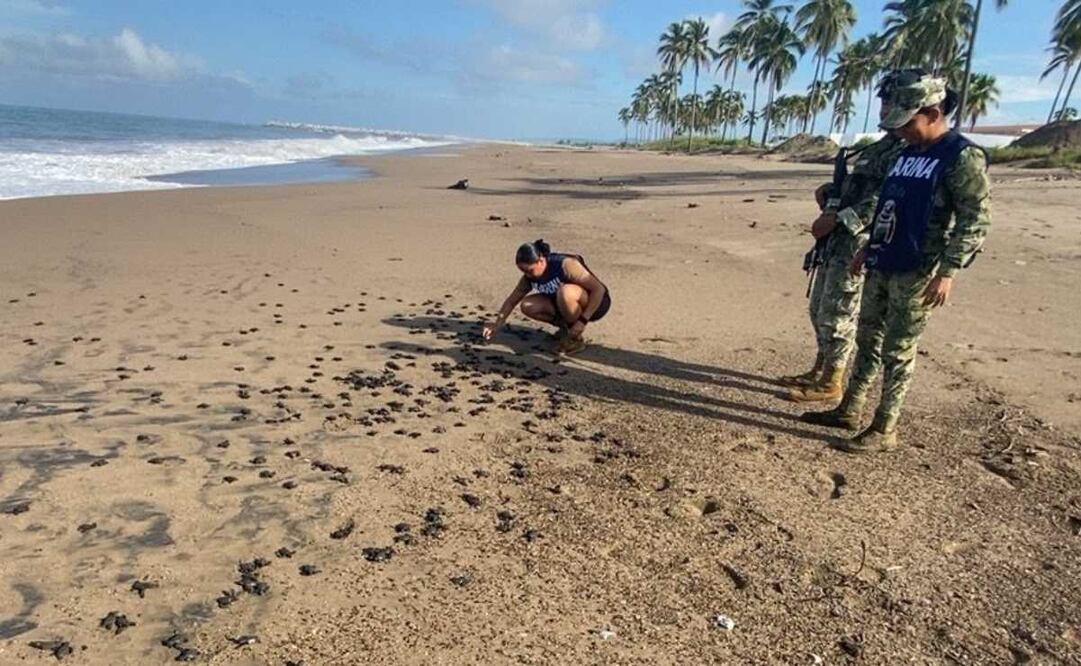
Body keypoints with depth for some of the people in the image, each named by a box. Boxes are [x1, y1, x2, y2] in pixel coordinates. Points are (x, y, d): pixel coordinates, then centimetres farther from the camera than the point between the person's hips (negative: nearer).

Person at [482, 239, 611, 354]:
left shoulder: (565, 265, -28)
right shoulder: (529, 277, -8)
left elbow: (599, 289, -29)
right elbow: (511, 301, 4)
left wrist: (582, 321, -32)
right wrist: (497, 324, -6)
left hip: (595, 303, -6)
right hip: (566, 304, 6)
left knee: (565, 292, -38)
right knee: (527, 306, -14)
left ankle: (576, 338, -15)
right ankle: (566, 326, 5)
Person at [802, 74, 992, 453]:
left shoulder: (962, 156, -11)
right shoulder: (908, 154, 14)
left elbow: (976, 220, -16)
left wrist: (948, 271, -22)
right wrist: (869, 248, 23)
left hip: (916, 273, -8)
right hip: (882, 266, 8)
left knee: (898, 351, -2)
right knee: (867, 339, 13)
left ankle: (884, 431, 8)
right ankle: (849, 410, 24)